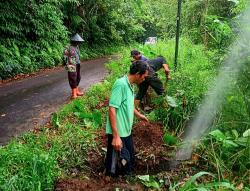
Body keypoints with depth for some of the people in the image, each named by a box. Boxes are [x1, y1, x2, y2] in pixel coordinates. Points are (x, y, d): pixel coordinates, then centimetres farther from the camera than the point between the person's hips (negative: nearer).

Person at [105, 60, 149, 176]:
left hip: (126, 132, 10)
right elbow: (112, 110, -26)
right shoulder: (121, 84, -22)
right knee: (115, 166, 7)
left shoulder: (129, 85, 7)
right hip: (118, 134, -10)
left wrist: (138, 115, 39)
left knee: (128, 161, 25)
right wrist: (116, 136, -27)